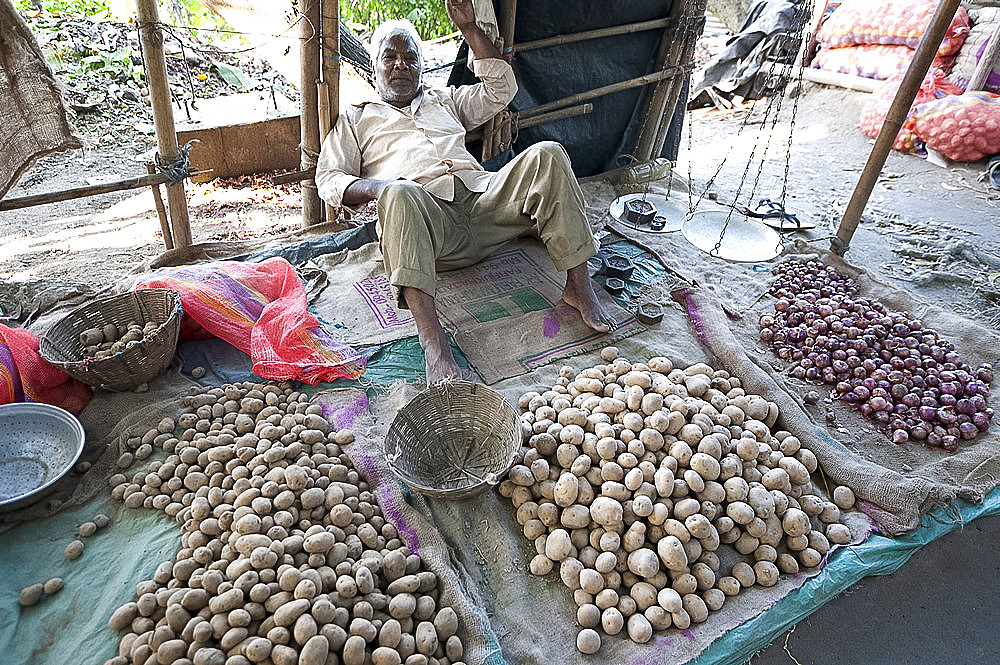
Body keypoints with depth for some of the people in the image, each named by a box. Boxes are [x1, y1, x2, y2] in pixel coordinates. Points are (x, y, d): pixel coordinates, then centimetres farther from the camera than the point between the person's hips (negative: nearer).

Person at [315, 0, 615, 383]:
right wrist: (375, 187, -8)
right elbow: (328, 179, 14)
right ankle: (432, 337, -49)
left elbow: (501, 89, 26)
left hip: (482, 197, 3)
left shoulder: (444, 100, 36)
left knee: (546, 155, -21)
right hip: (425, 215, -3)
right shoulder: (356, 120, 27)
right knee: (400, 193, -40)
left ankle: (578, 285, -24)